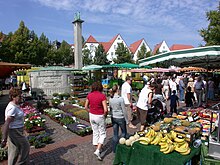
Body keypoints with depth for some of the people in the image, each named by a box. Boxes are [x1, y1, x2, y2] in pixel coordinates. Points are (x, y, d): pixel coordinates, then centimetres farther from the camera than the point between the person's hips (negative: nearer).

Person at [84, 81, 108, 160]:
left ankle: (97, 149, 33)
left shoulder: (89, 95, -3)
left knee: (95, 132, 20)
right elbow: (105, 109, -20)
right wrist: (105, 115, -2)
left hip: (91, 115, 5)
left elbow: (86, 107, 4)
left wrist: (91, 112, 13)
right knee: (102, 134, 11)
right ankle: (98, 150, 0)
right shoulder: (102, 95, -18)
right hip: (100, 116, -5)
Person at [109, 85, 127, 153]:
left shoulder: (110, 99, -3)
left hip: (113, 118, 5)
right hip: (120, 118, -5)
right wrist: (126, 119, -3)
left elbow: (110, 108, 7)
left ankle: (114, 149, 23)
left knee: (115, 134, 14)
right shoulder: (120, 99, -20)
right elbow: (124, 110, -14)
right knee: (124, 132, 18)